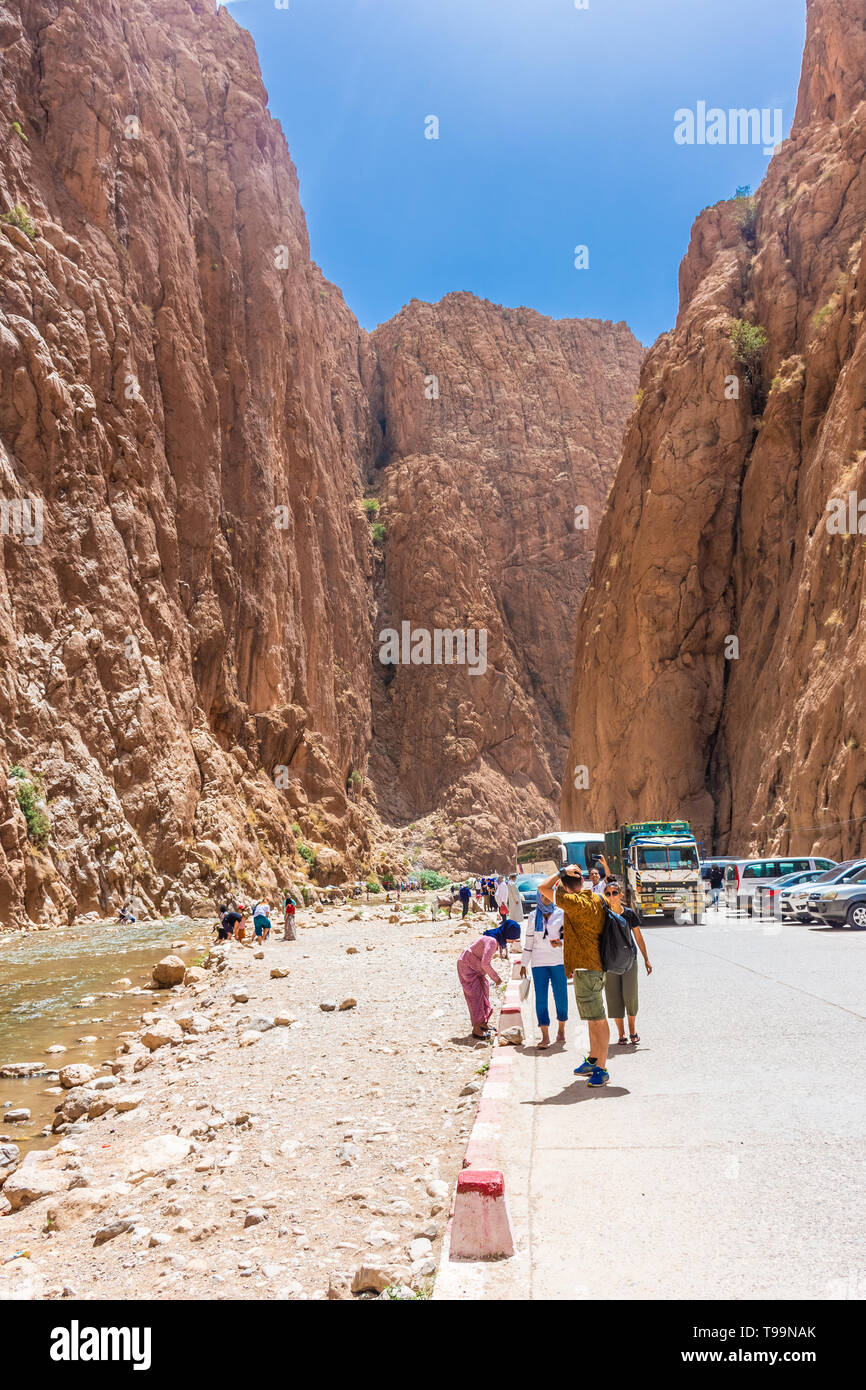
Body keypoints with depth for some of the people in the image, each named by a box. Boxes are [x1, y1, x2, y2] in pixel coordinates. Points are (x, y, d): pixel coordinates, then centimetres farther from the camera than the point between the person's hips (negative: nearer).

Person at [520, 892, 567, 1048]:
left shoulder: (561, 914, 3)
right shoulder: (533, 917, 8)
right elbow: (529, 942, 12)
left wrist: (560, 943, -20)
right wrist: (524, 964, 11)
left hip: (558, 961, -1)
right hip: (539, 963, 1)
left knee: (561, 996, 4)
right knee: (541, 998, -5)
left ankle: (561, 1029, 25)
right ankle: (545, 1036, -4)